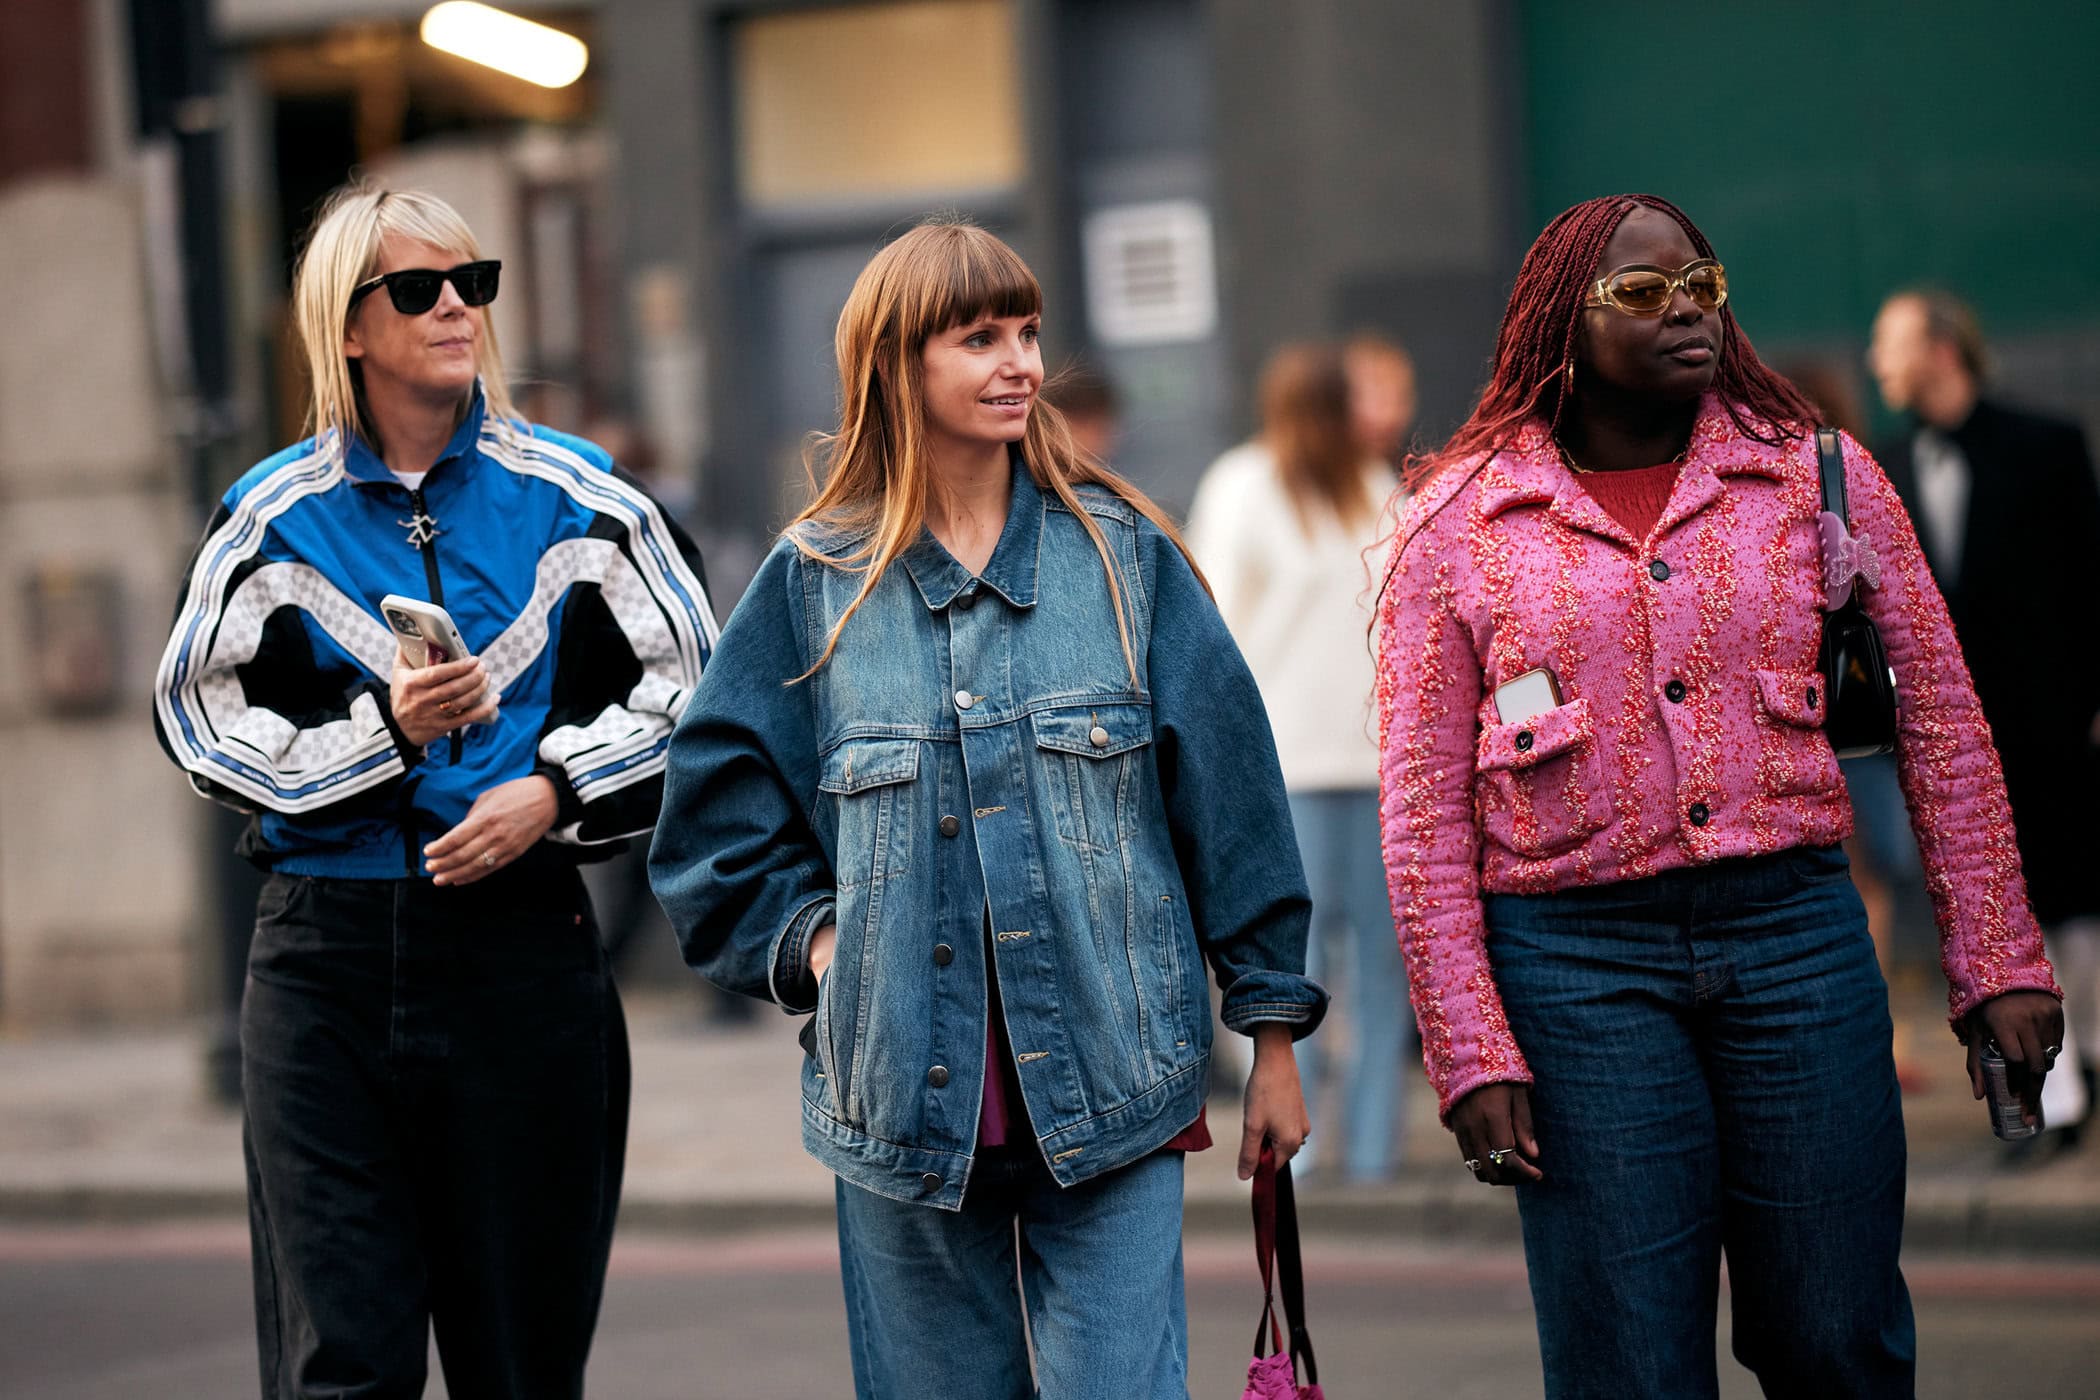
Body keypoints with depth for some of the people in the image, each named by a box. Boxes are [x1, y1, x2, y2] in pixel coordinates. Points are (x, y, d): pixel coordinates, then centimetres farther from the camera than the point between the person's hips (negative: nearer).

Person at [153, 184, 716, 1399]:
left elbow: (692, 684, 8)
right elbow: (206, 724, 5)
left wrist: (556, 790, -7)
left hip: (525, 945, 1)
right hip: (327, 951, 0)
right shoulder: (276, 517, 4)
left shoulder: (574, 498, 5)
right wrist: (382, 728, -10)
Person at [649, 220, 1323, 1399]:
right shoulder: (816, 581, 4)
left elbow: (1228, 785, 4)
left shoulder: (1122, 553, 3)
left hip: (1109, 1104, -1)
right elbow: (718, 809, 11)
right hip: (904, 1106, 1)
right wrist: (808, 937, -3)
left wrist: (1273, 1028, 4)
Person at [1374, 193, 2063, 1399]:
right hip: (1578, 961, -1)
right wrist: (1472, 1052, -5)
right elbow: (1427, 811, 1)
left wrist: (1998, 963, 2)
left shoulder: (1819, 476, 6)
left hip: (1796, 934, 1)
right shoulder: (1457, 524, 3)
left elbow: (1945, 727, 7)